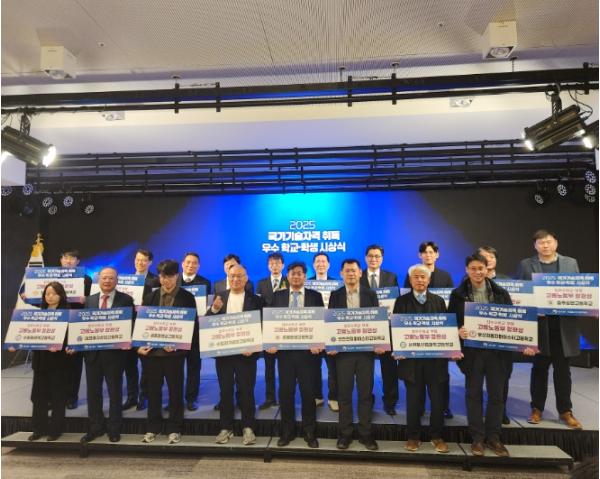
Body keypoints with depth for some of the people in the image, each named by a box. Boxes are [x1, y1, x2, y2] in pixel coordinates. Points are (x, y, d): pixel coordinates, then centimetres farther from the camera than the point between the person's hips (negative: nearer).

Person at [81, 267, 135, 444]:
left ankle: (114, 429, 23)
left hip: (114, 352, -3)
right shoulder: (89, 300, 9)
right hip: (92, 351, 4)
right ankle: (95, 427, 29)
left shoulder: (126, 299, -4)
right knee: (93, 391, 13)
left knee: (115, 391, 8)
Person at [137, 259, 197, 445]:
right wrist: (139, 345, -4)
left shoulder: (187, 297, -4)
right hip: (152, 349, 3)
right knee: (153, 390, 13)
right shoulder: (150, 297, 7)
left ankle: (174, 428, 22)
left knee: (175, 390, 7)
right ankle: (153, 427, 29)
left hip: (175, 351, -3)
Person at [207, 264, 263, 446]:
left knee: (246, 390, 4)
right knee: (225, 390, 10)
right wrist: (214, 309, -18)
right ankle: (226, 427, 24)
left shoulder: (255, 300, -1)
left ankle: (248, 428, 19)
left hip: (246, 351, -2)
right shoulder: (219, 297, 6)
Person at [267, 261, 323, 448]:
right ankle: (287, 431, 26)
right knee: (285, 391, 9)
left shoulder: (315, 296, 2)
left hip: (307, 350, -1)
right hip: (284, 350, 1)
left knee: (308, 392, 7)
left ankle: (310, 432, 24)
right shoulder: (278, 296, 6)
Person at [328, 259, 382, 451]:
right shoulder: (335, 295, 2)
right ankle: (345, 433, 21)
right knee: (344, 393, 7)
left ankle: (365, 433, 22)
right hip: (343, 350, 0)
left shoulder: (371, 294, 4)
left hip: (366, 349, 1)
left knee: (366, 393, 8)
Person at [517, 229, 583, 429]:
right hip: (538, 324, -1)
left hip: (564, 325, 1)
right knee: (539, 368, 9)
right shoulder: (526, 265, 2)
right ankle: (537, 409, 21)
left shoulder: (571, 263, 8)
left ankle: (565, 411, 24)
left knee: (563, 369, 10)